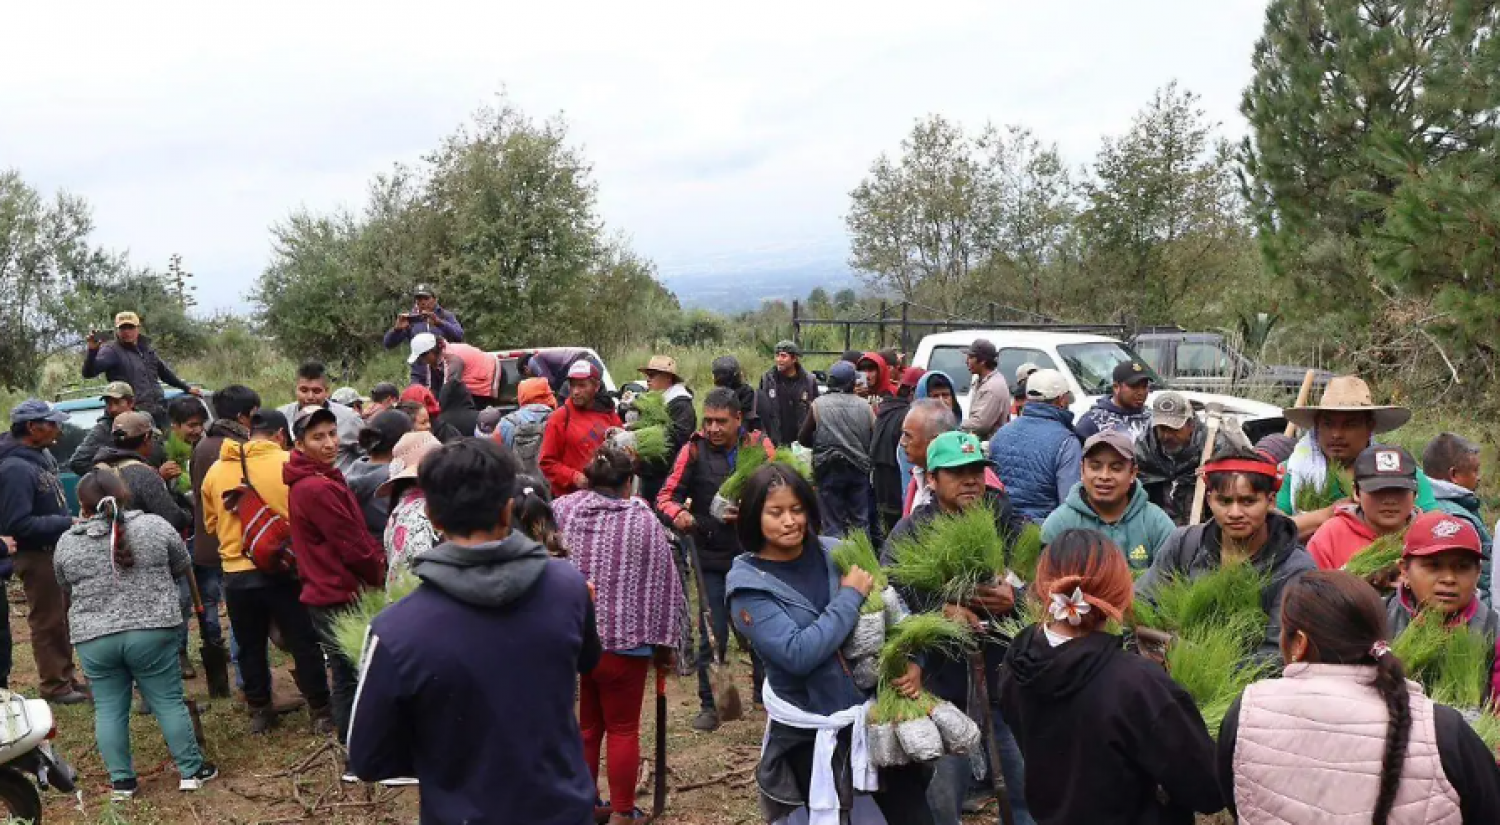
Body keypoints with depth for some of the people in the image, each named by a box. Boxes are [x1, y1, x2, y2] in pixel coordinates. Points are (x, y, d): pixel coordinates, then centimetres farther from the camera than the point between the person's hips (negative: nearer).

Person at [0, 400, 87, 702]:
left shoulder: (42, 456, 8)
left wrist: (71, 522, 8)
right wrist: (67, 524, -23)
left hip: (56, 549, 10)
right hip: (36, 555, -10)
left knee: (61, 618, 19)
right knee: (48, 622, 1)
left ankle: (65, 678, 31)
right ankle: (55, 686, 12)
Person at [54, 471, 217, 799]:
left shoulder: (66, 543, 2)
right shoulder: (154, 526, -3)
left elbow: (67, 591, 15)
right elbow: (183, 567, 8)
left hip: (93, 639, 1)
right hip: (151, 631, -1)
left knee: (109, 709, 11)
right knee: (168, 702, 7)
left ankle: (122, 781, 15)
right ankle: (191, 771, 12)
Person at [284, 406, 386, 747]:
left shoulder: (308, 480, 12)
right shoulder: (320, 488, -21)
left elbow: (354, 535, 13)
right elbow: (353, 547, -19)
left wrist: (376, 561, 1)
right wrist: (382, 573, -3)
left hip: (327, 593, 10)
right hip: (341, 599, -10)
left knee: (346, 679, 18)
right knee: (354, 679, -3)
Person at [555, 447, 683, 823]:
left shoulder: (560, 509, -2)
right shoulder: (643, 520, -10)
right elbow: (662, 586, -8)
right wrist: (663, 641, 1)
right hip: (622, 641, -4)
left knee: (582, 724, 19)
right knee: (623, 728, 11)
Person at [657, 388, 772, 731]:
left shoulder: (759, 446, -3)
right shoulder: (694, 450, -6)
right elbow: (666, 496, -5)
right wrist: (678, 514, -26)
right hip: (712, 557, -1)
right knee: (713, 632, 2)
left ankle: (764, 689, 33)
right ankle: (709, 703, 16)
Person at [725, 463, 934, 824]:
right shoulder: (749, 584, -12)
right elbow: (798, 654, -23)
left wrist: (911, 661, -11)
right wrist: (851, 596, -17)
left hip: (877, 709, 4)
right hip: (812, 732, -3)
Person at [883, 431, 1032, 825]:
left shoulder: (1008, 522, 1)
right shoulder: (911, 531, -3)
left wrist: (1016, 598, -24)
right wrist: (942, 610, -28)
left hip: (1006, 677, 1)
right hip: (942, 681, -1)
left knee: (1029, 790, 14)